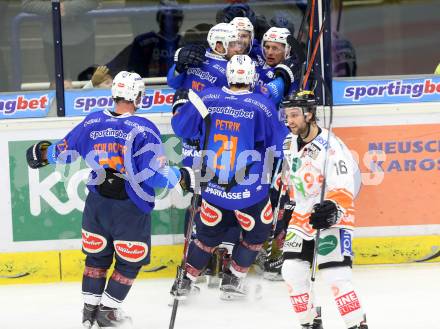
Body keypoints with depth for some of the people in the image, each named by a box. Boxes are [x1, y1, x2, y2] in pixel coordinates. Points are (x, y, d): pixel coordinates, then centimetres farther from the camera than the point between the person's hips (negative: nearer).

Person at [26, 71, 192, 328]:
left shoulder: (93, 122, -3)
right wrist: (181, 177, -2)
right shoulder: (144, 129, -17)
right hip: (131, 208, -5)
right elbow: (156, 174, -19)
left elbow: (65, 152, 9)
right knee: (130, 261, 12)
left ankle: (90, 308, 25)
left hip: (97, 203, 5)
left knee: (97, 256, 20)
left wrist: (43, 152, 29)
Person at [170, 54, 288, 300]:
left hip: (213, 185, 4)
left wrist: (180, 103, 26)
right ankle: (233, 279, 25)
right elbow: (280, 142, -5)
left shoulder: (207, 98, -5)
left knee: (208, 233, 22)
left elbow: (181, 127, 8)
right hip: (248, 188, -4)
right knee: (257, 232, 21)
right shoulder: (262, 106, -13)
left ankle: (186, 279, 25)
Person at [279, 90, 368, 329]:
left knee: (336, 277, -17)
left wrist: (331, 210, -40)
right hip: (302, 216, 7)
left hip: (332, 218, -7)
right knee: (292, 272, 0)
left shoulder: (331, 146, -21)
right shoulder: (291, 143, 4)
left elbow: (343, 190, -25)